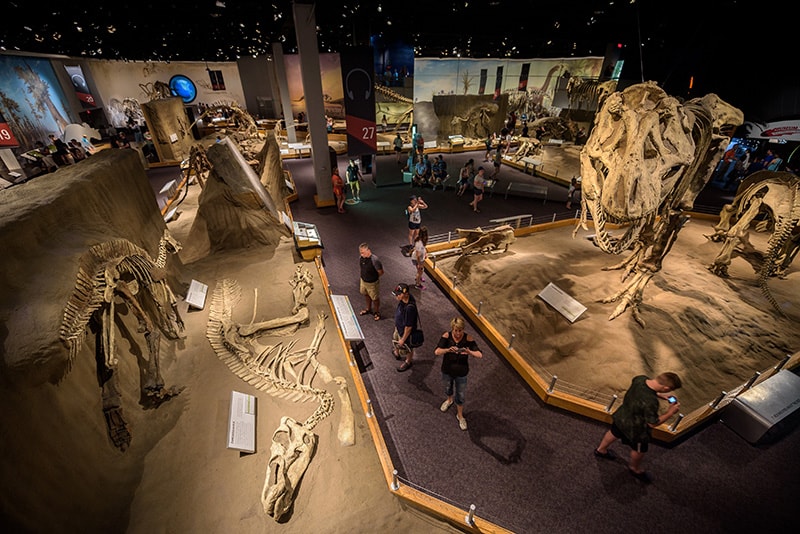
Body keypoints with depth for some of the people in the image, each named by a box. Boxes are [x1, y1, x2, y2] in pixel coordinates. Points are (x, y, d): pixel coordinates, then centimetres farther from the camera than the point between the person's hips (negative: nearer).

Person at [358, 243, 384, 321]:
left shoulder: (374, 260, -33)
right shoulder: (361, 257, -13)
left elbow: (381, 272, -21)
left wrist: (374, 277, -6)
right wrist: (362, 277, 7)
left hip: (372, 283, -6)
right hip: (363, 281, 6)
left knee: (375, 298, 15)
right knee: (366, 295, 28)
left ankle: (376, 312, 41)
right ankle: (368, 309, 53)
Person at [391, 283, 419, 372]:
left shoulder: (409, 308, -44)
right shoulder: (403, 299, -18)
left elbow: (408, 327, -31)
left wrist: (403, 339, -17)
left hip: (406, 332, -8)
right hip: (398, 328, 8)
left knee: (406, 348, 23)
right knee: (395, 340, 35)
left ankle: (408, 362, 53)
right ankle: (397, 354, 66)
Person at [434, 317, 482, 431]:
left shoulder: (468, 338, -21)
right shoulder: (446, 336, -20)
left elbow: (480, 354, -24)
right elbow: (436, 351, -29)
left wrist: (469, 352, -44)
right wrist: (448, 350, -48)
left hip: (461, 373, -1)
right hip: (447, 370, 1)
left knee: (460, 395, 15)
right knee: (448, 388, 28)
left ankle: (460, 416, 42)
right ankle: (449, 400, 62)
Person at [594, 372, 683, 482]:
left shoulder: (640, 378, -23)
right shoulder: (650, 403, -42)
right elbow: (653, 423, -24)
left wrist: (658, 395, -2)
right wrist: (670, 412, -17)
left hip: (621, 416, 7)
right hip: (635, 428, -7)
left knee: (614, 433, 34)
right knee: (639, 450, 26)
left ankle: (601, 450, 58)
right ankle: (635, 469, 55)